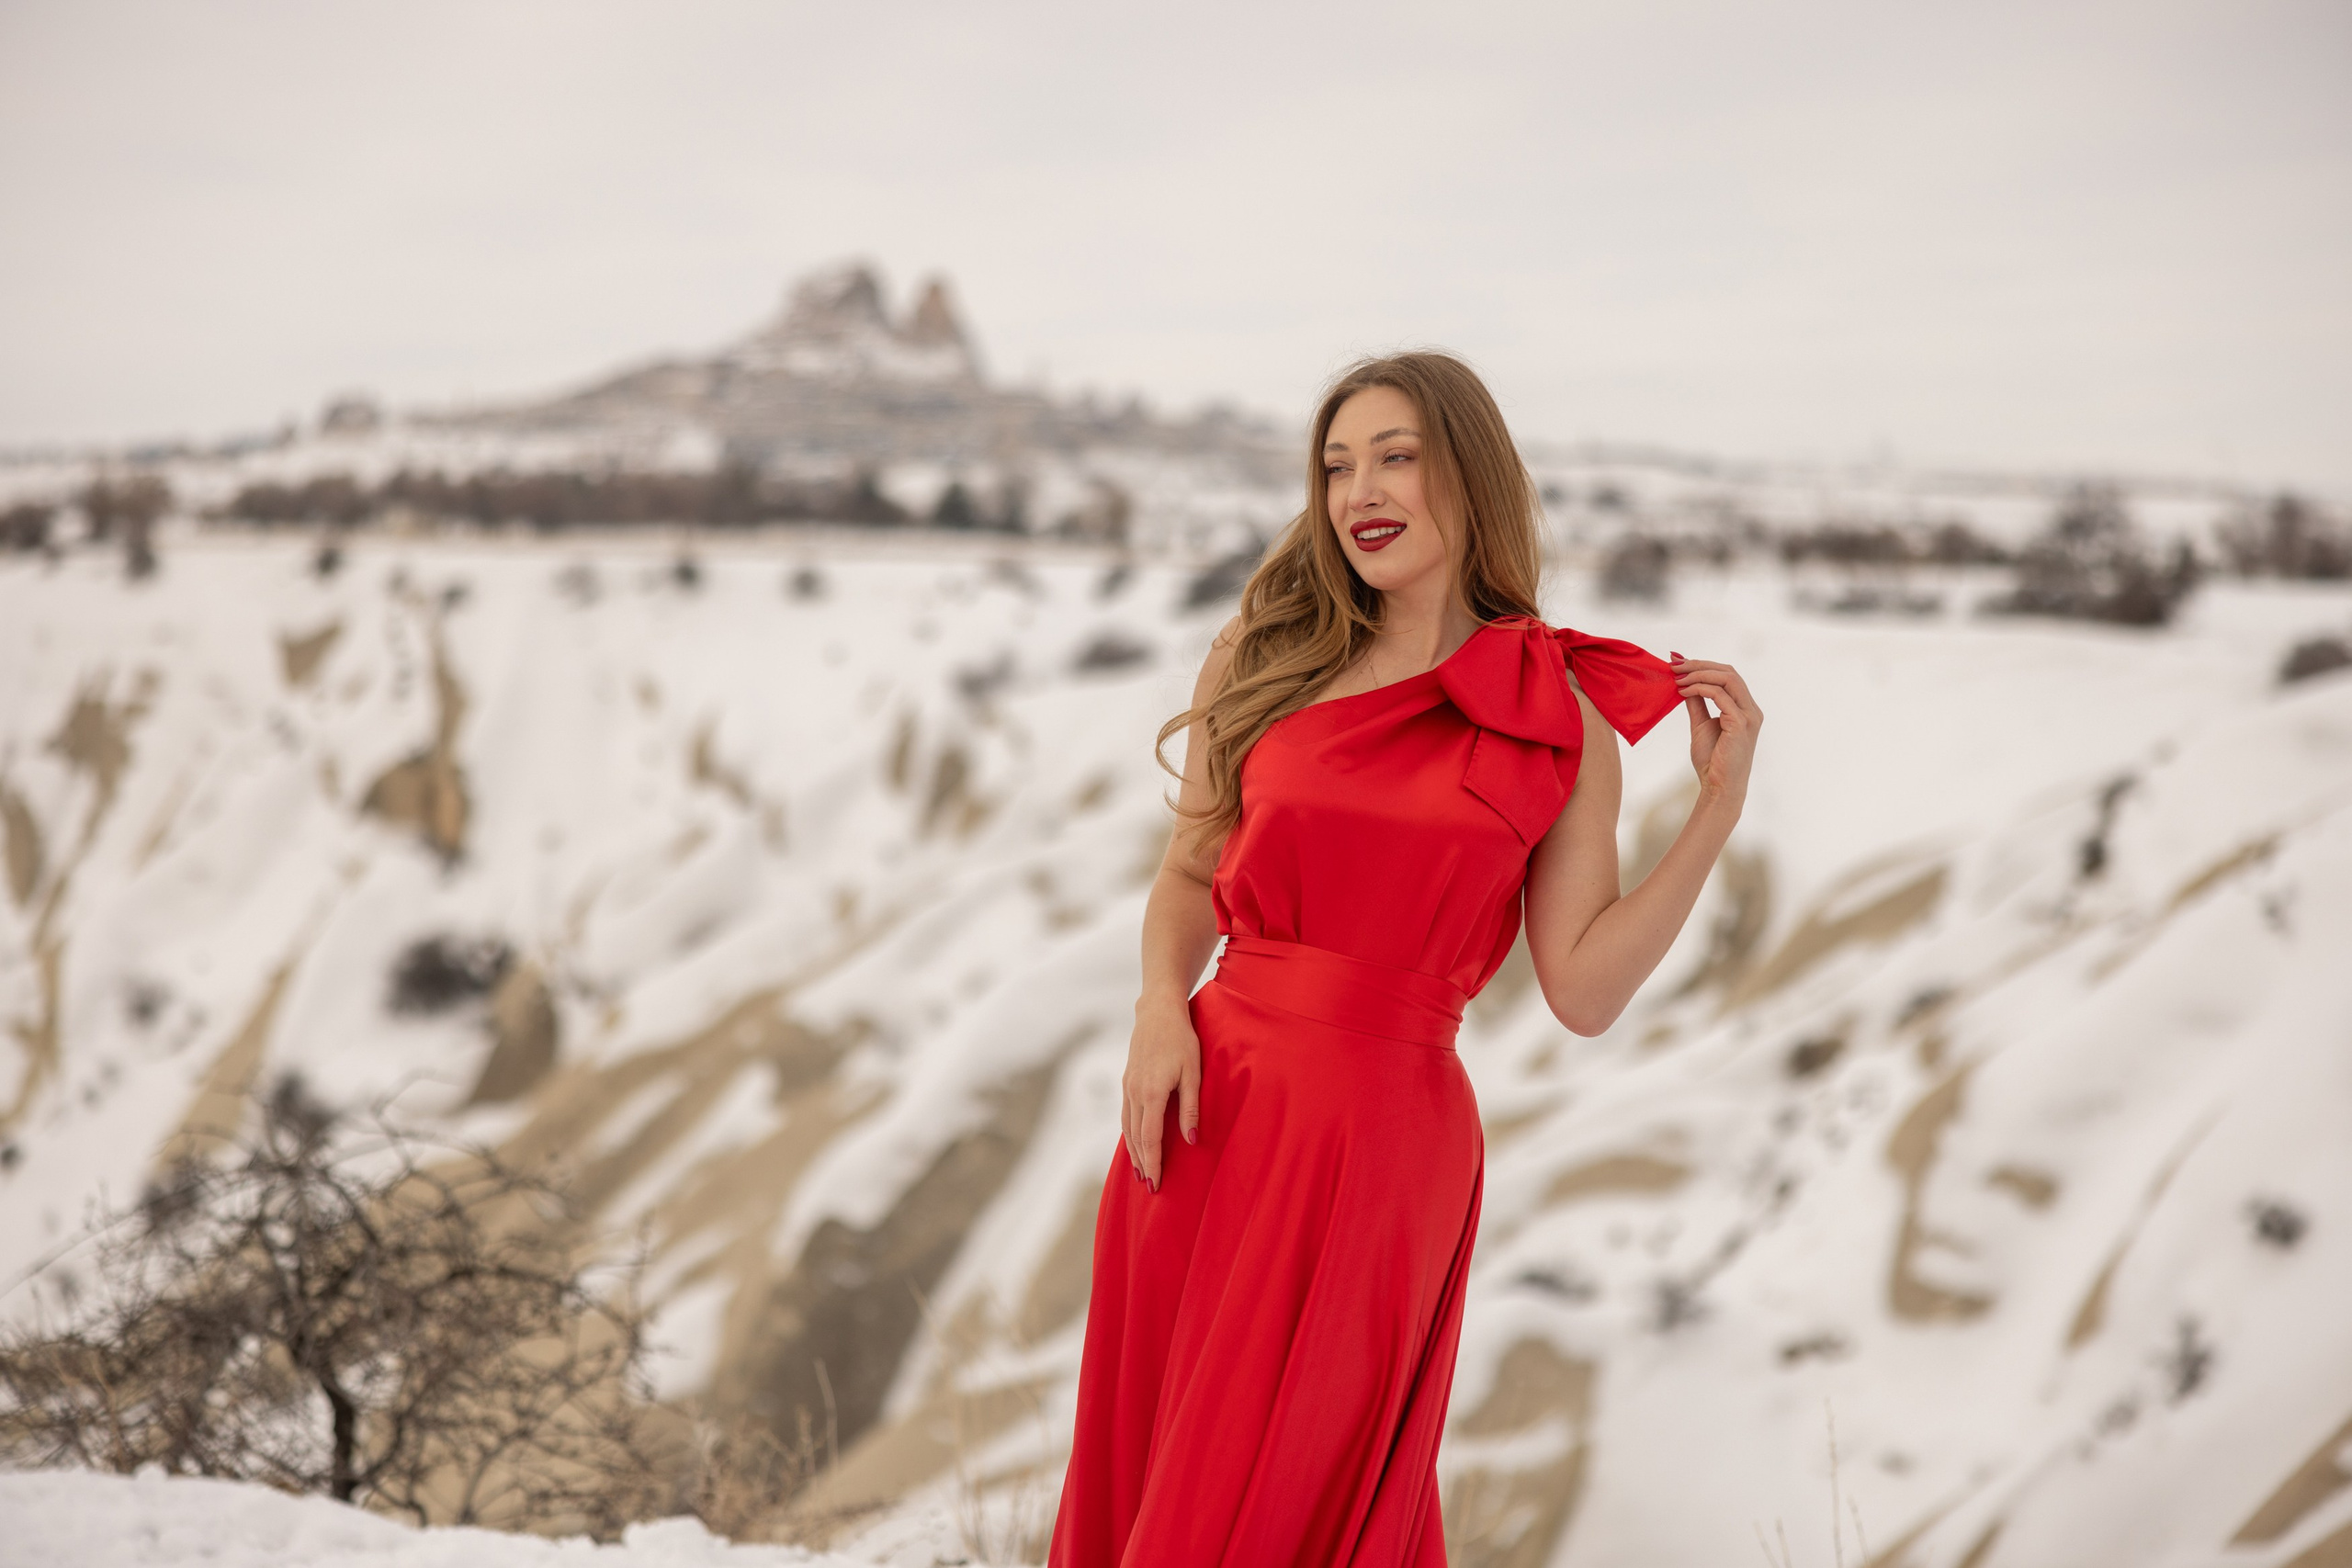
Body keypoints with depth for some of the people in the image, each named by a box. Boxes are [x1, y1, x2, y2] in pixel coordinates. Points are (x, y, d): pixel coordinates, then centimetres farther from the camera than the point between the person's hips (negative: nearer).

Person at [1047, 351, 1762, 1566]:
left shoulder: (1561, 720, -1)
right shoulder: (1265, 651, 6)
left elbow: (1584, 991, -4)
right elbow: (1191, 872, 13)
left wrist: (1719, 804, -9)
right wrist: (1160, 1011, -6)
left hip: (1380, 1136, -3)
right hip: (1206, 1112, 3)